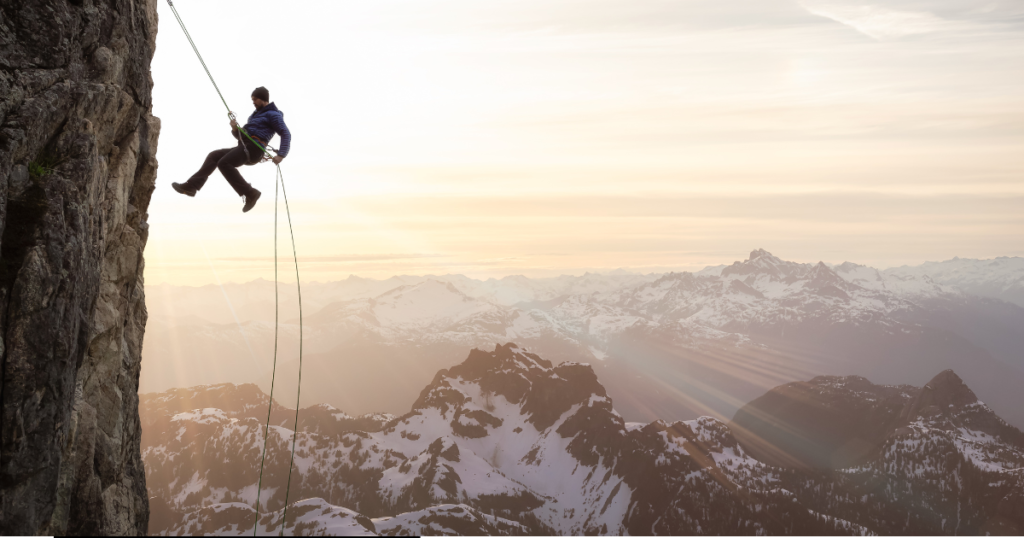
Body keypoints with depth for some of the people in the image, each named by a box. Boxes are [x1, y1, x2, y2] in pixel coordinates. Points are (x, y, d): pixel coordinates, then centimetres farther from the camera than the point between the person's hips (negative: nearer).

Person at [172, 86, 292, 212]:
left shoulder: (273, 114, 0)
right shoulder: (255, 115, 28)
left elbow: (286, 134, -12)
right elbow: (241, 136, 28)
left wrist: (281, 155, -26)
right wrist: (235, 129, 4)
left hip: (253, 149, -10)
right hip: (243, 148, 10)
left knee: (224, 163, -25)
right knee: (213, 156, 6)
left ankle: (250, 194, -26)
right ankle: (191, 186, 0)